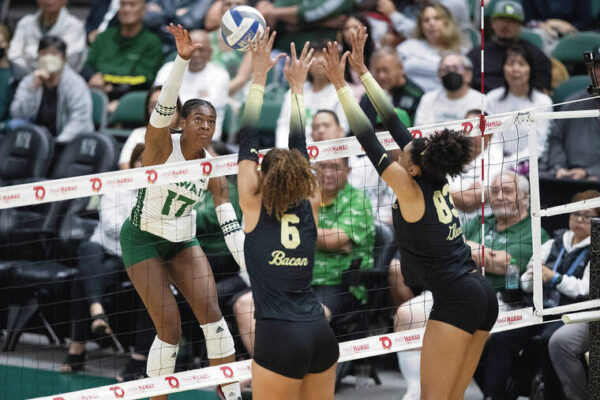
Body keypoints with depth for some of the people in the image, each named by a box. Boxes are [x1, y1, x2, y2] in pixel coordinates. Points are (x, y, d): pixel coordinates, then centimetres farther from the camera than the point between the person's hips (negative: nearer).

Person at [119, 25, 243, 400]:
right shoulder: (162, 146, -19)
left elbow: (230, 223, -7)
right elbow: (164, 106, -38)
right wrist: (183, 59, -53)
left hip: (183, 241, 5)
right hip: (144, 239, -5)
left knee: (212, 313, -9)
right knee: (170, 330, -11)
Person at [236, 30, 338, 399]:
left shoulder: (255, 207, 0)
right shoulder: (309, 209, 9)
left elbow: (249, 140, 5)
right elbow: (300, 146, 20)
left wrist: (260, 76, 11)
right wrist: (297, 86, 28)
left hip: (279, 340, -5)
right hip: (321, 335, 5)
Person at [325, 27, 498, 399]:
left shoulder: (410, 190, -9)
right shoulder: (437, 180, 10)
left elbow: (368, 138, -8)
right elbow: (393, 121, 15)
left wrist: (341, 83, -3)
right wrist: (363, 71, 20)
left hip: (456, 298, -9)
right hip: (483, 295, 9)